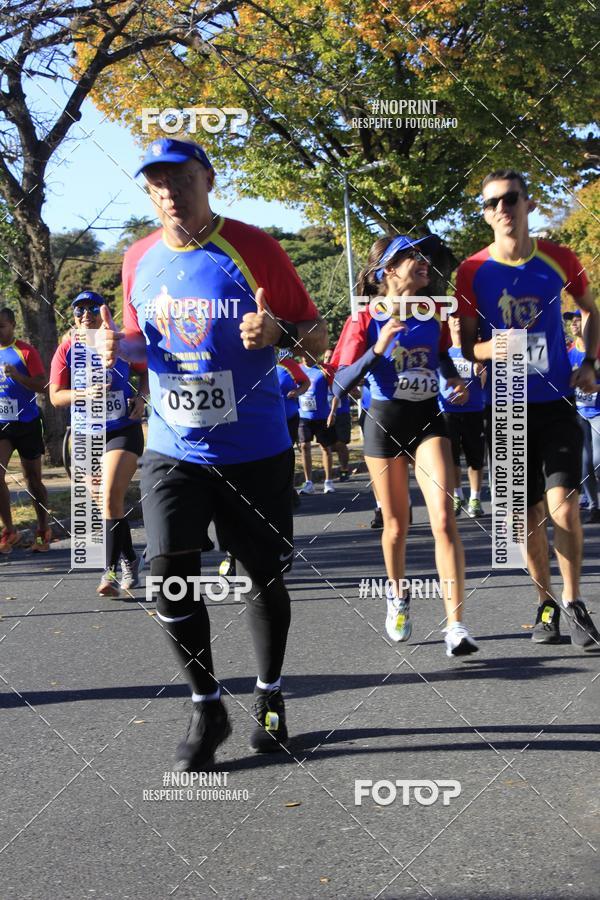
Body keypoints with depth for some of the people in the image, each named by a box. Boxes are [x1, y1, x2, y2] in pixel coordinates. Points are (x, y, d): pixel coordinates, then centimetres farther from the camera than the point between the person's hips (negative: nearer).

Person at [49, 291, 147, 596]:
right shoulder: (66, 349, 0)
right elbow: (55, 396, -2)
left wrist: (140, 396, -4)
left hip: (124, 431, -3)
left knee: (111, 498, -18)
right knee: (108, 502, 11)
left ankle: (111, 571, -12)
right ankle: (129, 559, 33)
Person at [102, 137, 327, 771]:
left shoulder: (254, 249, -8)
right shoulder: (139, 260, 4)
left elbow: (318, 339, -4)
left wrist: (278, 332, -26)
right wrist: (120, 345, -5)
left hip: (254, 451, -2)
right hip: (172, 450, 3)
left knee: (263, 577, 7)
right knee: (168, 574, -7)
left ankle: (269, 697, 30)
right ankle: (206, 708, 12)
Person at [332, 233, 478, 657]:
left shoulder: (433, 313, 4)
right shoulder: (366, 320, -8)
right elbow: (340, 385, -12)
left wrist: (456, 380, 4)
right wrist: (377, 350, -25)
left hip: (429, 421, 2)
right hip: (385, 423, -2)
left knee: (444, 519, -14)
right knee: (396, 525, 10)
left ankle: (455, 624, -14)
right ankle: (398, 595, 39)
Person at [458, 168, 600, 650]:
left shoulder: (560, 259, -1)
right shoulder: (473, 271, -4)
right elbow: (466, 344, 0)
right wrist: (490, 348, -22)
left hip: (557, 402, 0)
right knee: (529, 515, 6)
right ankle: (547, 603, 25)